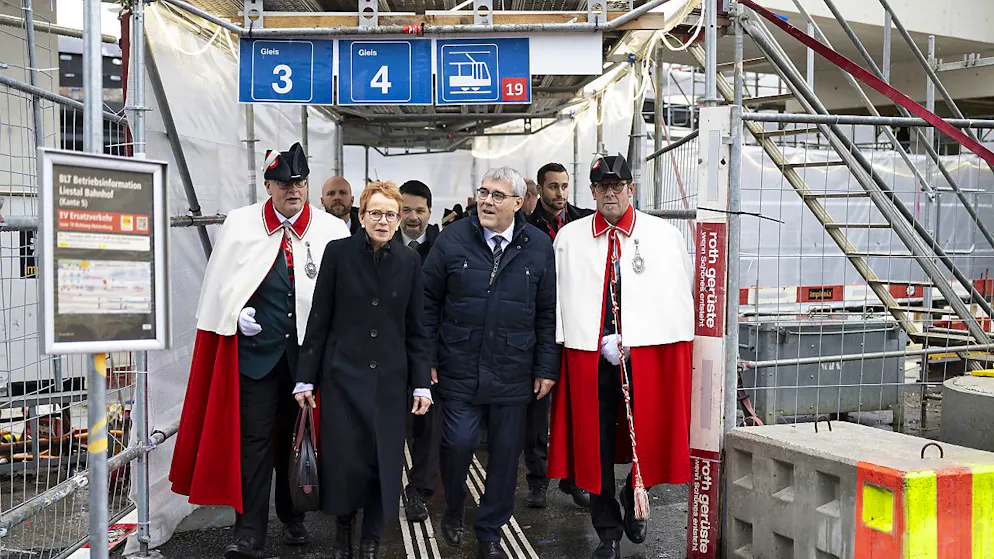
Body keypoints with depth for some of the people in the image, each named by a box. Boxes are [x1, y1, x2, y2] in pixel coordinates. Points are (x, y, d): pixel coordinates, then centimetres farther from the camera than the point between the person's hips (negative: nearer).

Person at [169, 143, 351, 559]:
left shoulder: (331, 230, -3)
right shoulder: (239, 224, -1)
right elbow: (220, 283, 5)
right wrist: (238, 314, -8)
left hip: (306, 350, 1)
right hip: (255, 348, -1)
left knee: (295, 438, 15)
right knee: (253, 439, 0)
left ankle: (292, 516, 33)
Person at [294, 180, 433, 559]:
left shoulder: (410, 261, 3)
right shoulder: (338, 253, -2)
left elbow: (415, 328, 6)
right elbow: (319, 319, 0)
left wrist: (422, 383, 2)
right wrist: (306, 378, -2)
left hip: (390, 379, 2)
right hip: (342, 375, -1)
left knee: (385, 461, 4)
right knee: (341, 459, 0)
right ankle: (343, 528, 27)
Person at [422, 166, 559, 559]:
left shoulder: (539, 247, 1)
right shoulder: (452, 239, -2)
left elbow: (547, 313, 4)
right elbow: (429, 302, 3)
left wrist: (546, 368, 2)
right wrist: (427, 359, 0)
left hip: (513, 374, 1)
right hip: (459, 369, -1)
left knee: (505, 453, 9)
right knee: (458, 444, -2)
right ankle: (453, 511, 30)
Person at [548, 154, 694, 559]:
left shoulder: (665, 235, 3)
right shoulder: (569, 238, 5)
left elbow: (681, 296, 3)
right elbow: (560, 298, 3)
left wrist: (634, 340, -4)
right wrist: (602, 343, -6)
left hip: (650, 353, -1)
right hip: (588, 355, 1)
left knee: (649, 437, 1)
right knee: (595, 445, 8)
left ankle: (636, 497, 34)